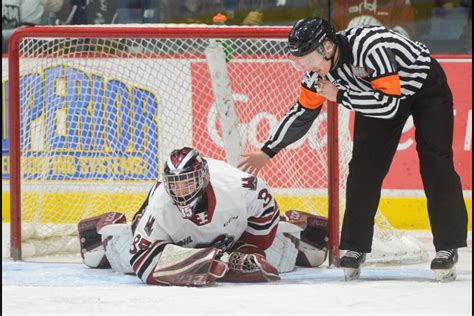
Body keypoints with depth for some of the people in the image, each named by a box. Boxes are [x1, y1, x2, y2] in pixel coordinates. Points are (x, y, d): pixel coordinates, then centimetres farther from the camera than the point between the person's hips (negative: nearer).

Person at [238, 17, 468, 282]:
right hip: (380, 91, 6)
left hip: (425, 86, -6)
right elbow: (303, 112, -5)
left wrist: (339, 95, -35)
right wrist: (268, 152, -4)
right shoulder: (319, 64, -18)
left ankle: (448, 248, -10)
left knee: (435, 161, -14)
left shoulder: (372, 48, -41)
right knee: (365, 165, -2)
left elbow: (388, 105, -42)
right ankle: (355, 248, 4)